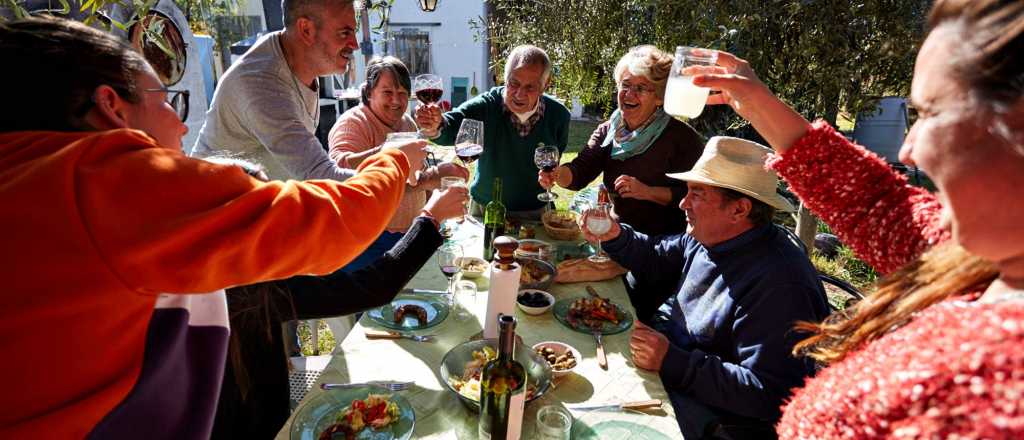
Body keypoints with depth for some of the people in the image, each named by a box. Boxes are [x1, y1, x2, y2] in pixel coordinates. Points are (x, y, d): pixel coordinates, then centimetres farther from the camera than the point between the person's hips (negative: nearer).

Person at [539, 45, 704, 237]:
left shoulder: (683, 137, -6)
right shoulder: (607, 131, 8)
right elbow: (579, 172, -5)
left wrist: (647, 192, -18)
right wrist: (556, 174, -26)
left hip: (662, 243, -5)